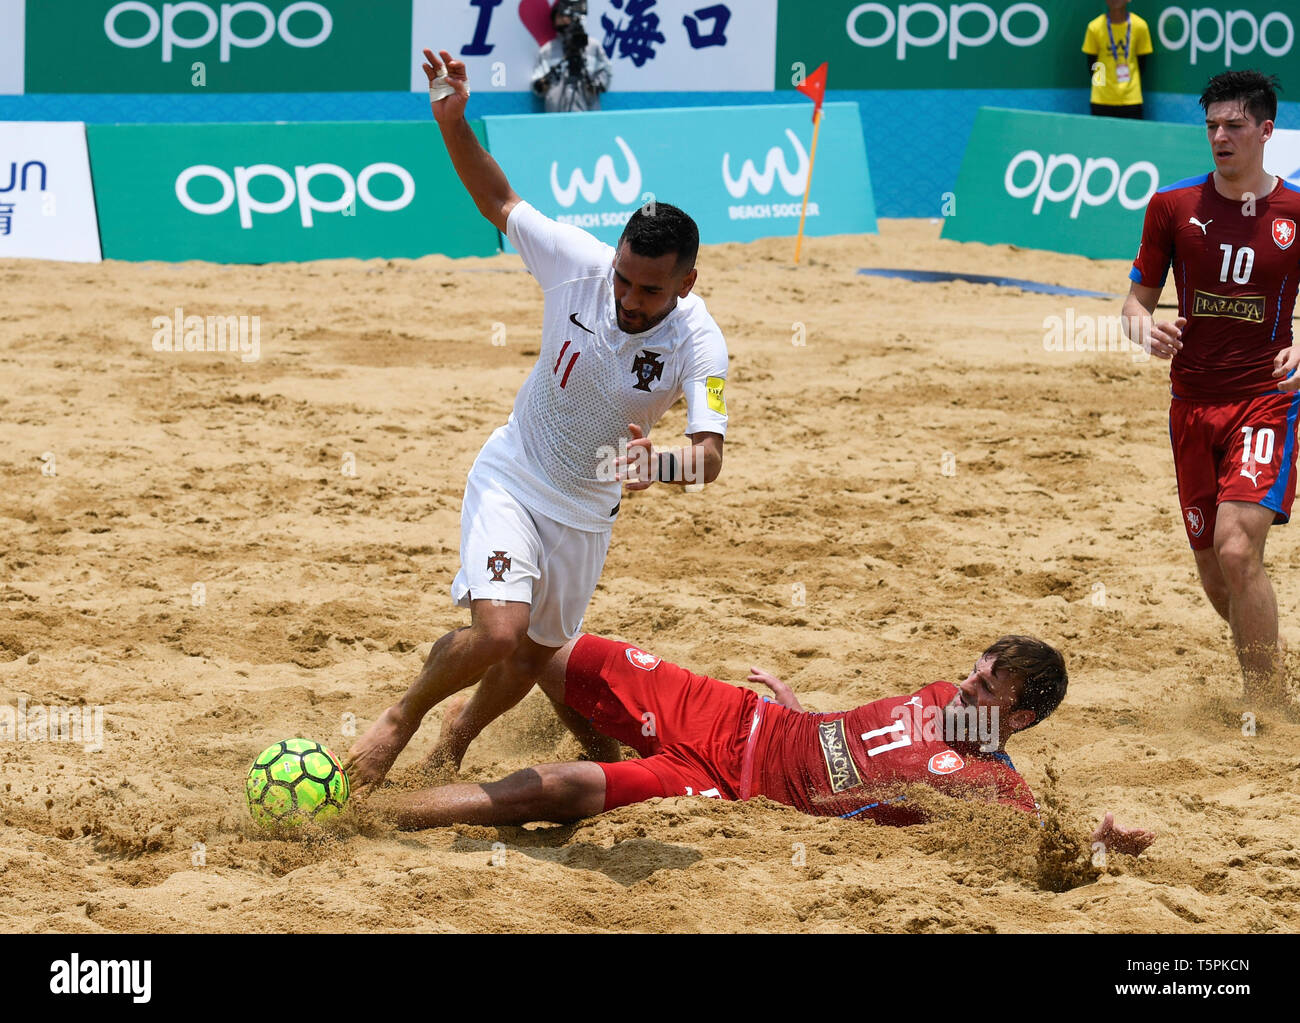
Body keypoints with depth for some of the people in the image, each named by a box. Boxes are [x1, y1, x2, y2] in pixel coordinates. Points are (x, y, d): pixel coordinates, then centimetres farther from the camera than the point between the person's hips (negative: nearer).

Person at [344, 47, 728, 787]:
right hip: (513, 479, -2)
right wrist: (453, 123, -21)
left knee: (536, 656, 17)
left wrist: (657, 465, -57)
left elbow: (710, 456, -35)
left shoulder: (698, 344, -25)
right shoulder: (578, 263, -22)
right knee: (498, 633, -23)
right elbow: (499, 202, -6)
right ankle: (403, 719, 4)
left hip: (588, 512, 2)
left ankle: (456, 742, 49)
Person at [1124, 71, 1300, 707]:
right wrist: (1143, 327, -14)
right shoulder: (1173, 206, 3)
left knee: (1237, 549, -22)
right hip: (1192, 403, 3)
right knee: (1215, 577, 9)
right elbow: (1138, 297, 10)